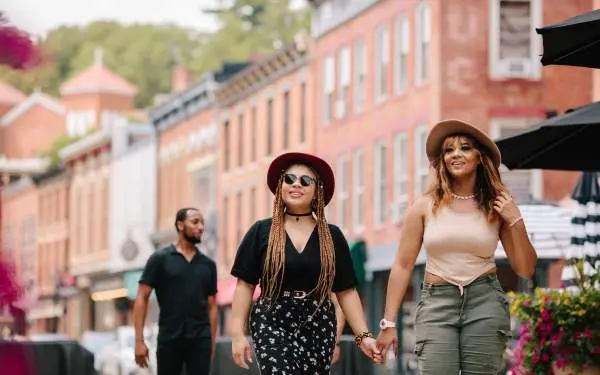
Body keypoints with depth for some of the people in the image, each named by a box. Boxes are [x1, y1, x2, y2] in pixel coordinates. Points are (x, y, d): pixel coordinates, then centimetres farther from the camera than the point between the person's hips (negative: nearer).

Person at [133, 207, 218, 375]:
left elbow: (211, 306, 13)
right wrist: (139, 340, -10)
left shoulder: (208, 264, 11)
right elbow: (142, 298, -2)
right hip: (169, 339, -2)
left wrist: (212, 342, 6)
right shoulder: (160, 259, 0)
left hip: (200, 339, 3)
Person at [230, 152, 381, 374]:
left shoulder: (332, 237, 8)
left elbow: (346, 291, 7)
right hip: (272, 324, -2)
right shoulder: (261, 232, 4)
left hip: (318, 327, 3)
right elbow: (245, 285, 2)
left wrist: (363, 336, -1)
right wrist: (237, 333, -5)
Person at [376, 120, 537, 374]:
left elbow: (525, 269, 6)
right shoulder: (425, 206, 1)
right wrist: (389, 322, 0)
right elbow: (402, 266, 3)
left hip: (485, 301, 1)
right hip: (436, 304, -1)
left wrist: (515, 221, -7)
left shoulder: (498, 206, 3)